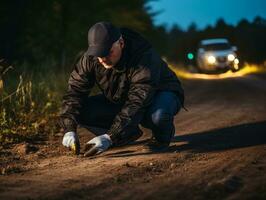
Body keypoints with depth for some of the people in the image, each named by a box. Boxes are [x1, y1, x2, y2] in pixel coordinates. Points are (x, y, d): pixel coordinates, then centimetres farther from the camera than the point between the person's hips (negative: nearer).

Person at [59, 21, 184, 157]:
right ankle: (131, 132, 4)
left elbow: (137, 103, -42)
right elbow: (74, 92, -19)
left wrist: (109, 137, -50)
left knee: (157, 115, -42)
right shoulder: (90, 59, -19)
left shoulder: (145, 58, -36)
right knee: (81, 110, -16)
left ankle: (162, 135, -3)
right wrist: (69, 130, -35)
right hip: (119, 100, 6)